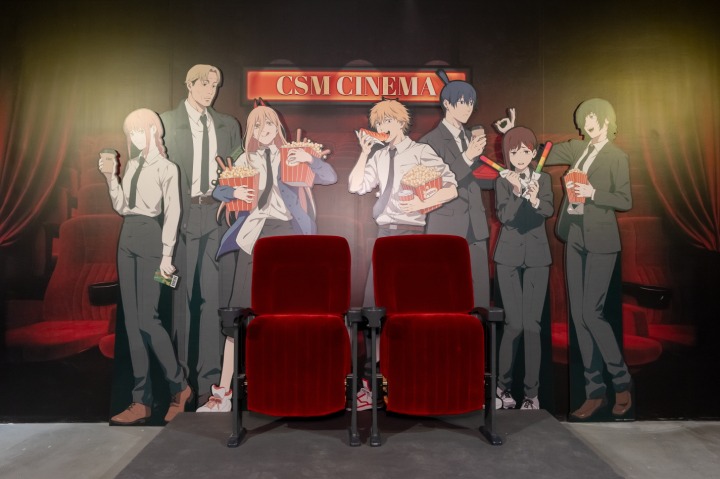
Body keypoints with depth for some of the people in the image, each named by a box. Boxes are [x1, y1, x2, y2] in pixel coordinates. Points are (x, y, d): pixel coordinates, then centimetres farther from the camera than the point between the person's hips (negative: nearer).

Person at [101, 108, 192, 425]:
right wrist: (110, 177, 7)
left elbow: (172, 213, -9)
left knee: (147, 318, -11)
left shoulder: (167, 168, -3)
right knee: (131, 320, 4)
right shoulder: (132, 165, 17)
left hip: (150, 239, -7)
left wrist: (166, 254, -15)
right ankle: (141, 401, 10)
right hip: (127, 239, 8)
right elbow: (121, 207, 16)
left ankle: (180, 386, 8)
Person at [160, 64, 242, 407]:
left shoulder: (228, 125, 16)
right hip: (182, 214, -2)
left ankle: (209, 377, 15)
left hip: (219, 215, 3)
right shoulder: (166, 122, 5)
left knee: (215, 295, 4)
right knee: (179, 295, 4)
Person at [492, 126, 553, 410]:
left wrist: (535, 199, -31)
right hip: (509, 257, -1)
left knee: (532, 324, -1)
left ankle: (532, 393, 8)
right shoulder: (502, 181, 2)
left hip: (537, 257, 1)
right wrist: (516, 192, -25)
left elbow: (549, 210, -11)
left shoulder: (543, 179, 5)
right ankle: (503, 385, 15)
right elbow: (504, 216, -11)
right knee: (514, 323, -3)